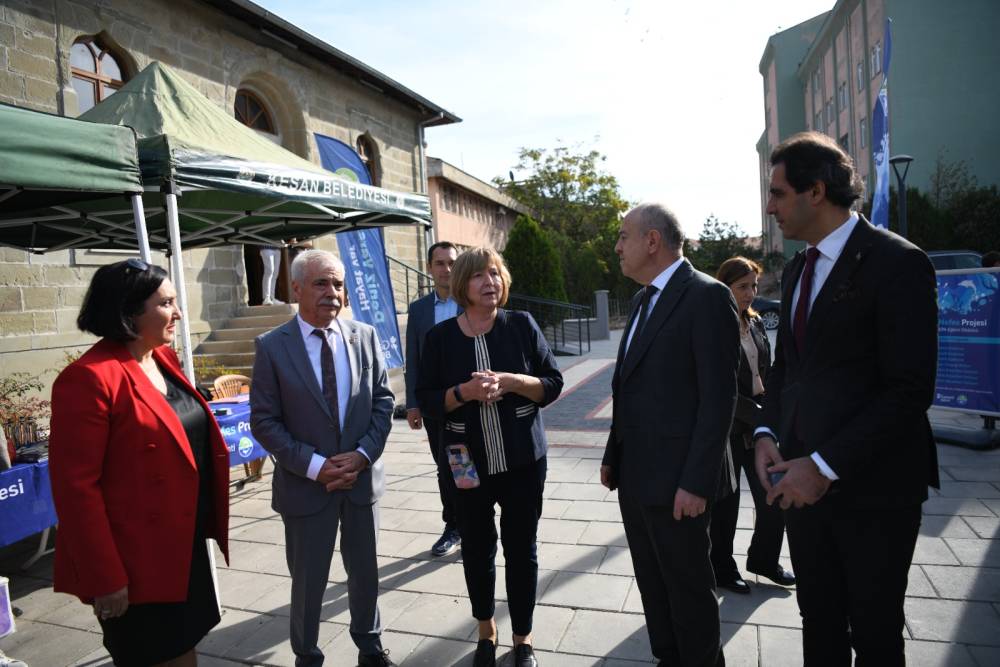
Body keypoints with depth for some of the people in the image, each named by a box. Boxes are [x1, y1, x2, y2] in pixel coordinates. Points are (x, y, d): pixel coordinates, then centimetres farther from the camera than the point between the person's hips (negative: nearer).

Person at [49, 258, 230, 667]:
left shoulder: (164, 358, 5)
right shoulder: (90, 378, -21)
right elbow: (75, 486, -21)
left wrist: (206, 523, 14)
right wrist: (104, 578, -19)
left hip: (184, 543, 7)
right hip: (136, 559, -7)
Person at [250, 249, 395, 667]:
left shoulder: (365, 337, -1)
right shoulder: (272, 346, -9)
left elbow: (382, 401, 1)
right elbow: (264, 421, -9)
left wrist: (363, 454, -12)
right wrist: (315, 466, -16)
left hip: (362, 476, 3)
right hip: (306, 483, -2)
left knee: (365, 571, 20)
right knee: (308, 580, 14)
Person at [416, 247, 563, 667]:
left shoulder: (521, 325, -3)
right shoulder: (441, 336, -2)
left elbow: (553, 383, -3)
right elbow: (426, 400, -1)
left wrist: (509, 381, -19)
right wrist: (465, 392, -19)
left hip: (523, 460, 0)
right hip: (468, 463, 1)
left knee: (521, 549, 10)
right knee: (476, 549, 14)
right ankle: (486, 630, 39)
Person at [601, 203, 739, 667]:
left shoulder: (706, 296, -13)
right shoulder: (646, 300, 14)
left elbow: (719, 397, -17)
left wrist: (697, 481, -19)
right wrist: (613, 456, 13)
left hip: (676, 479, -8)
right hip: (635, 475, 8)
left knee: (689, 587, 10)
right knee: (652, 582, 19)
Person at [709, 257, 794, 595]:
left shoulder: (755, 322, 8)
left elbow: (765, 372, 14)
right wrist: (760, 416, -18)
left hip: (757, 424, 7)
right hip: (727, 427, -6)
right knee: (725, 503, 8)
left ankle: (763, 559, 36)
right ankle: (722, 570, 28)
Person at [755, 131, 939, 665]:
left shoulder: (896, 262, -13)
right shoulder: (797, 269, 10)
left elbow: (910, 390, -18)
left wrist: (826, 465, -20)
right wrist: (767, 433, -1)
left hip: (872, 485, -6)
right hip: (804, 480, 6)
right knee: (818, 620, 18)